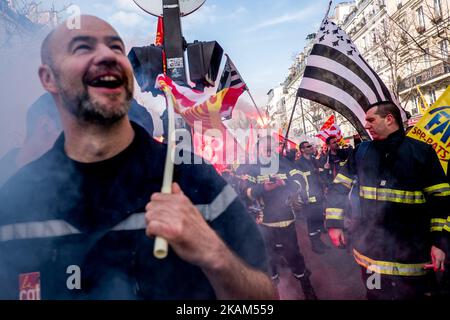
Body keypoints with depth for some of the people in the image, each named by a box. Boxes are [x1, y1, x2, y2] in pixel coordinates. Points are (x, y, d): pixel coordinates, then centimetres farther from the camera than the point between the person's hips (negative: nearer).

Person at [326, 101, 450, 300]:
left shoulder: (422, 151, -4)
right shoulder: (362, 151, 3)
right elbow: (340, 186, 7)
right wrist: (334, 223, 2)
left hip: (410, 249, -2)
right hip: (369, 245, 2)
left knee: (409, 293, 12)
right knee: (376, 293, 15)